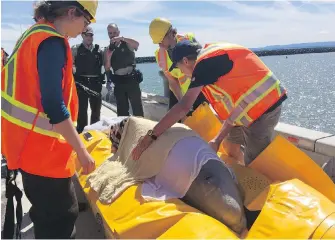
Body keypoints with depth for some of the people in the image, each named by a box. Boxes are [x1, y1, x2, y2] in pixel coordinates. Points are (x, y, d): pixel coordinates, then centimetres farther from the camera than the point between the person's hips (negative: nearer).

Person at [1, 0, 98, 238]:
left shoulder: (34, 33, 12)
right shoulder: (52, 42, -19)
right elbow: (54, 106, -25)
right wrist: (81, 150, -19)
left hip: (27, 139, 10)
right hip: (40, 146, -10)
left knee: (47, 212, 23)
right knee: (62, 217, 2)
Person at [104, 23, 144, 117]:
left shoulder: (127, 43, 1)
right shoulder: (108, 49, 10)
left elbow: (137, 44, -22)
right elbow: (107, 68, 4)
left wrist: (122, 38, -32)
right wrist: (108, 57, -14)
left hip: (132, 79, -3)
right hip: (119, 82, 4)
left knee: (137, 108, -3)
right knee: (121, 110, 9)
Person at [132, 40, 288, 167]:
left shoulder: (204, 62, -12)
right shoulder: (217, 55, 16)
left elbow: (183, 107, -20)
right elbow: (234, 104, 15)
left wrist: (150, 137, -17)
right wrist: (218, 139, 14)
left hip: (260, 110, -9)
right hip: (269, 103, 9)